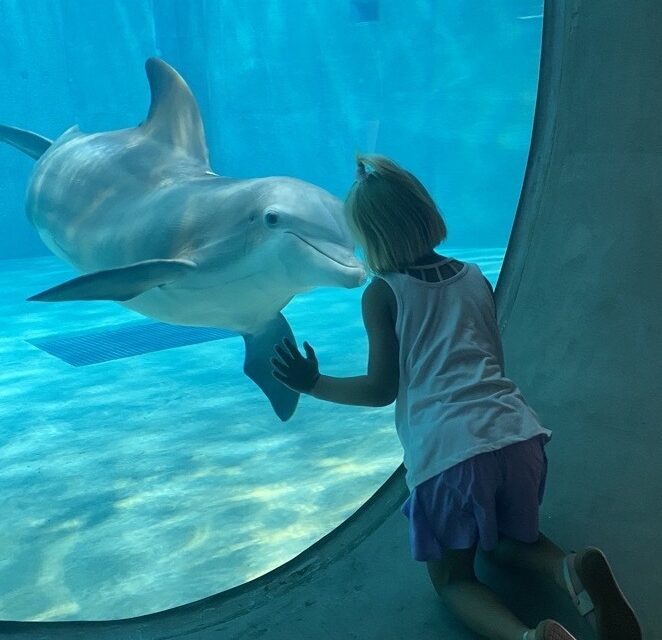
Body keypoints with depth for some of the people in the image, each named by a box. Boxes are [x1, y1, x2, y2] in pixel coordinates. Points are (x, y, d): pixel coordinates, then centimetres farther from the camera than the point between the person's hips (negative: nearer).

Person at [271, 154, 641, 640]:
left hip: (448, 450, -5)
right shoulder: (476, 278, 17)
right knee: (511, 540, 31)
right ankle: (573, 570, -2)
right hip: (519, 432, 5)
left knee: (453, 579, 15)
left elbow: (381, 390, 2)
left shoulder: (381, 294, 3)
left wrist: (314, 385, 15)